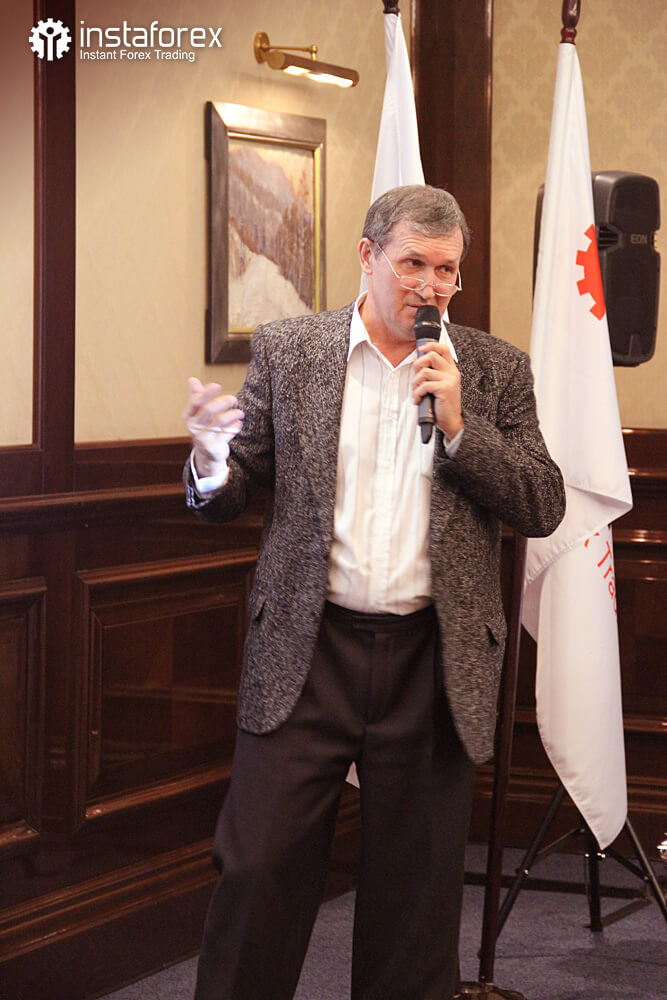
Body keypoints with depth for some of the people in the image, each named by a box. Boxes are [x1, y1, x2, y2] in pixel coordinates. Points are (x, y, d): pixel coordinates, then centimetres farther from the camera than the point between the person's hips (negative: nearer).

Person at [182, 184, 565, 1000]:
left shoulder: (495, 372, 6)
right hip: (307, 653, -1)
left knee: (415, 890, 9)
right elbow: (229, 495, 5)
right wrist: (214, 459, -19)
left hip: (434, 664, 1)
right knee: (261, 871, -1)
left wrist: (458, 424, -12)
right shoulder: (284, 352, 4)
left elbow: (544, 508, 1)